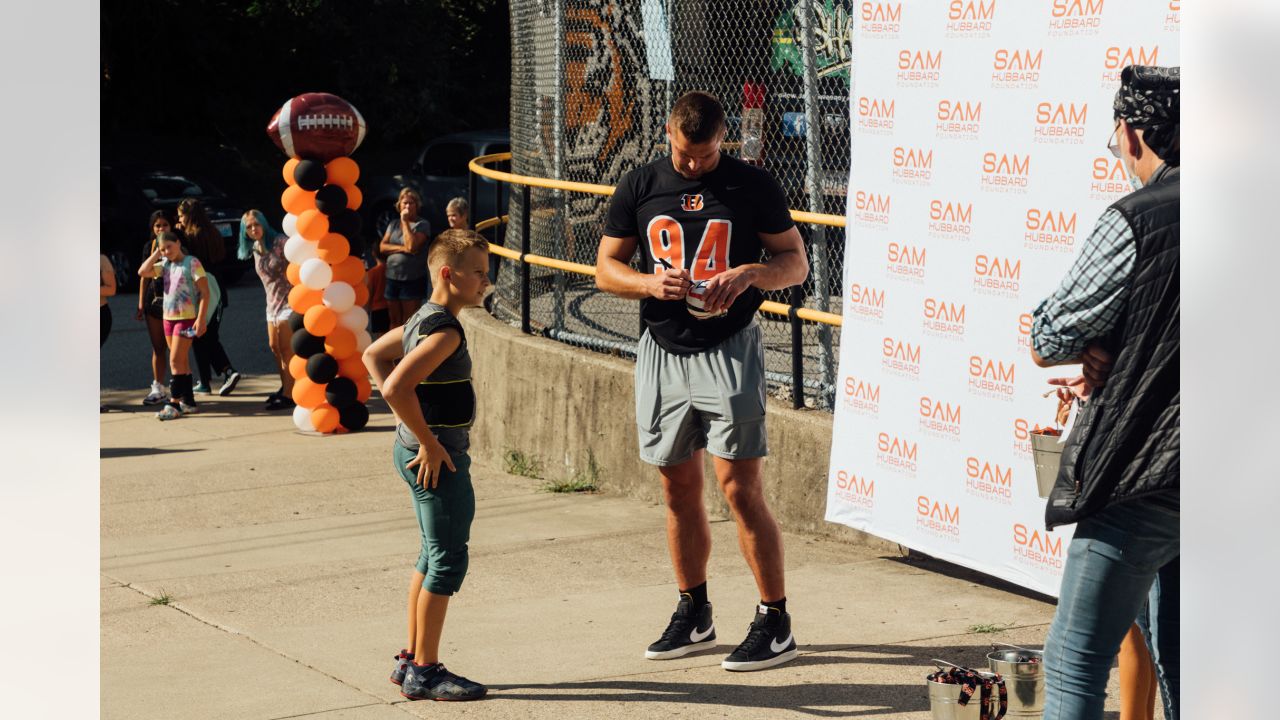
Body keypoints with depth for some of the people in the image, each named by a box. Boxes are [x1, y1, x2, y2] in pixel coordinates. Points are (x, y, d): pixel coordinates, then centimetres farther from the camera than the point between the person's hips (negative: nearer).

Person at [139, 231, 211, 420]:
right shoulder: (165, 265, 11)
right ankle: (188, 401, 17)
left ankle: (174, 404, -11)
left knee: (176, 360, -11)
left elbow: (205, 293, -12)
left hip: (187, 318, -7)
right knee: (181, 361, 11)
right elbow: (142, 272, 2)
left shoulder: (192, 263, -9)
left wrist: (201, 319, -18)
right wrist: (156, 254, 2)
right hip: (169, 318, 7)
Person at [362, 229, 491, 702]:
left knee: (434, 556, 18)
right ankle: (424, 671, 1)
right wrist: (428, 442, -21)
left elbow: (374, 356, 23)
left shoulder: (423, 319, 10)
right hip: (438, 458, -10)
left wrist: (414, 424, 17)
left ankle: (412, 660, 24)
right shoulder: (445, 331, -20)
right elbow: (397, 387, -30)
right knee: (448, 559, -4)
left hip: (419, 453, 11)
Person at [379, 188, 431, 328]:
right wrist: (402, 249, -12)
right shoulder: (393, 224, 12)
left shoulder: (422, 224, -4)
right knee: (394, 321, 9)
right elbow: (382, 247, 3)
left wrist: (405, 222, -11)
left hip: (413, 279, -5)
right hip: (392, 277, 5)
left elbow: (412, 246, -17)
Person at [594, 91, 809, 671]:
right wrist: (650, 282, -13)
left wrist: (748, 273, -19)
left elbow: (796, 263, 2)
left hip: (729, 351, -4)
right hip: (662, 354, 4)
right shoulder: (639, 188, 6)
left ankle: (775, 623, -1)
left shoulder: (753, 186, -2)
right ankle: (693, 613, 25)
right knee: (679, 489, 11)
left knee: (740, 489, -9)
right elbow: (605, 269, 8)